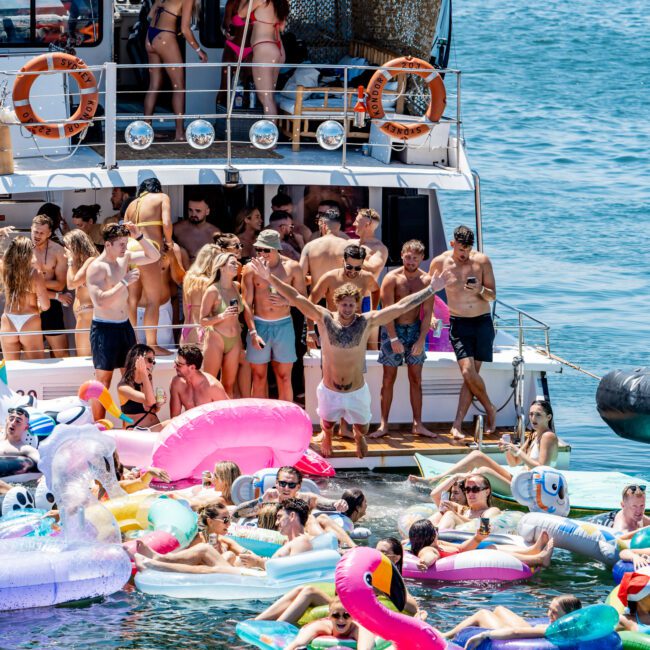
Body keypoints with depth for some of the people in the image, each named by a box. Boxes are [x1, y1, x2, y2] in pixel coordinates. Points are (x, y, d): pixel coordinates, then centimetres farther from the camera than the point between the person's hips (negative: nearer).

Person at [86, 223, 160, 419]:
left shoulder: (124, 258, 7)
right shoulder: (96, 268, -15)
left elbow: (154, 256, 14)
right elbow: (100, 301, -25)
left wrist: (139, 237, 0)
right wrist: (124, 282, -25)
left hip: (124, 326, 8)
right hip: (104, 328, -8)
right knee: (103, 380, -6)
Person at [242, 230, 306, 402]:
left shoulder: (292, 267, 0)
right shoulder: (251, 269, -3)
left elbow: (304, 299, 6)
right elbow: (247, 304, -4)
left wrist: (286, 301, -15)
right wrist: (253, 332, -13)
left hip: (284, 325, 1)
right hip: (259, 324, 0)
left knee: (284, 377, 4)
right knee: (259, 376, 5)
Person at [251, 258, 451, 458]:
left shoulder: (366, 322, -16)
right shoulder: (325, 319, -17)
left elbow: (401, 306, -17)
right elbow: (296, 298, -21)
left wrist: (431, 290, -19)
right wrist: (270, 278, -26)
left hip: (357, 392, 0)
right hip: (329, 391, 0)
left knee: (363, 429, 18)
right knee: (327, 425, 22)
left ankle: (358, 436, 57)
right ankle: (327, 437, 60)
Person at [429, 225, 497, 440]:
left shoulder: (482, 261, -3)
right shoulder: (440, 263, -3)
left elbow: (492, 295, 1)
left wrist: (480, 290, -20)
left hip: (483, 322, 0)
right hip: (459, 324, 0)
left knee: (471, 374, -5)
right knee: (468, 372, -16)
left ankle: (457, 425, -1)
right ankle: (490, 408, 7)